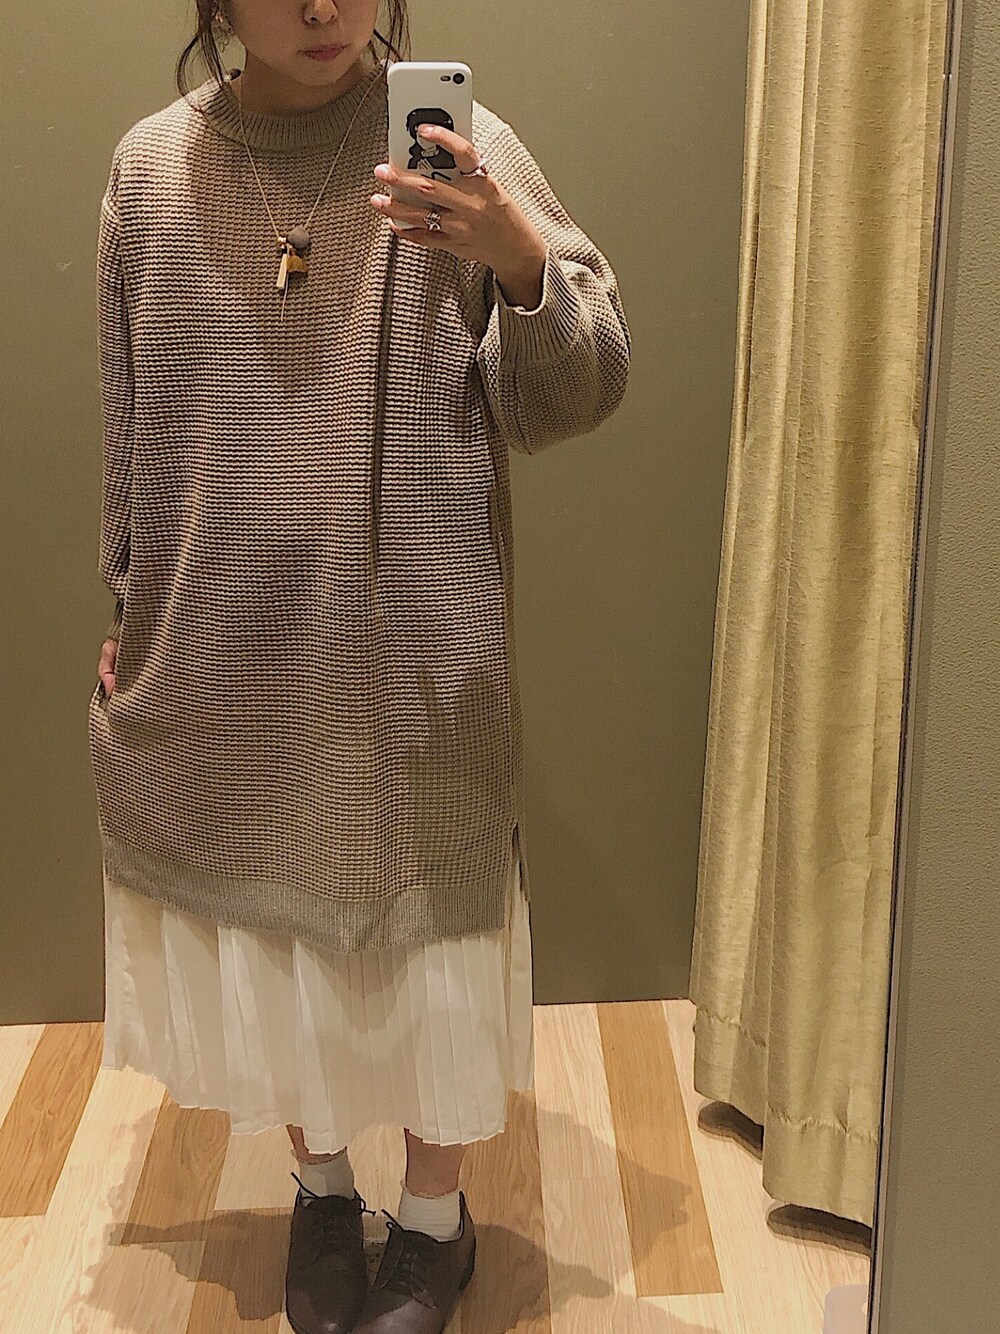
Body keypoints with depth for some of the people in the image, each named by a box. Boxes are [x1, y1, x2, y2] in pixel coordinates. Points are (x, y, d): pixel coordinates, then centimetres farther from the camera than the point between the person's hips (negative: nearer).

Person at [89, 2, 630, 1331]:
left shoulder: (465, 149, -8)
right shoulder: (153, 166, 1)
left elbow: (575, 398, -12)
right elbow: (131, 422, 8)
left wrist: (523, 262, -31)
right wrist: (129, 609, 12)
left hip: (417, 659, -2)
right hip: (227, 660, 3)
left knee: (424, 935, 12)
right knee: (267, 933, 17)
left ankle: (434, 1207, 37)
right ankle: (322, 1184, 43)